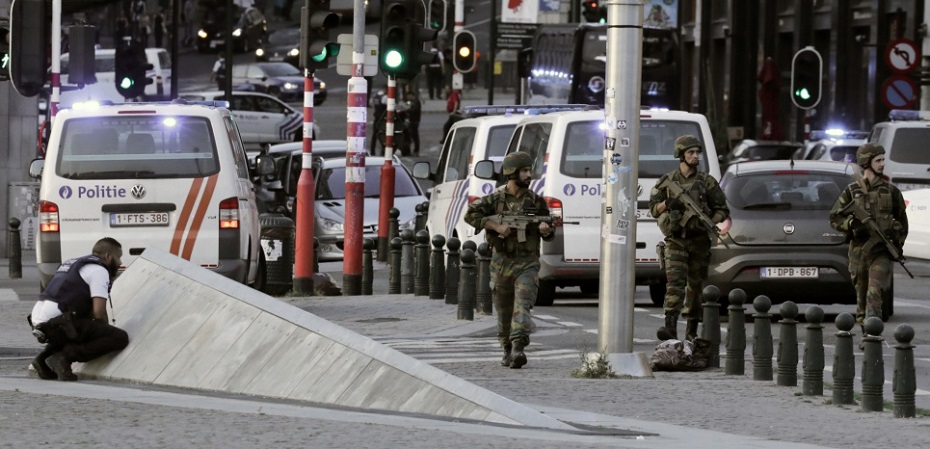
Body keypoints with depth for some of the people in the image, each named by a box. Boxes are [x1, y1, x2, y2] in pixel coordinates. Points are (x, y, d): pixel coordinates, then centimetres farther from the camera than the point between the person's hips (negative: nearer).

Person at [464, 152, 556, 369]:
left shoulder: (536, 201, 4)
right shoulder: (496, 198, 0)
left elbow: (550, 235, 13)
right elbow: (471, 214, -7)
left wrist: (547, 230, -12)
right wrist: (496, 226, -17)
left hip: (527, 263, -1)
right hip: (502, 262, 1)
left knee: (522, 304, -19)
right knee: (504, 310, 11)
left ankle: (518, 349, -29)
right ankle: (507, 350, 28)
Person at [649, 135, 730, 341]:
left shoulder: (707, 182, 4)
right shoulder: (667, 181, 5)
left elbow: (723, 210, 6)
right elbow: (653, 209, 9)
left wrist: (711, 222, -13)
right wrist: (667, 204, -11)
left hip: (699, 241, 1)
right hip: (675, 241, -1)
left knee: (696, 286, 6)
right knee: (674, 282, -15)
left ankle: (692, 330, 17)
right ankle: (670, 327, -25)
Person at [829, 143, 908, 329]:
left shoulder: (891, 191, 7)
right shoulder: (852, 191, 5)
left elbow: (902, 220, 17)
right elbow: (835, 218, 5)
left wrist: (898, 243, 6)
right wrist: (853, 224, -13)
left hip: (882, 251, -1)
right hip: (858, 249, 2)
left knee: (875, 293, -17)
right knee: (862, 297, 8)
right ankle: (866, 333, 18)